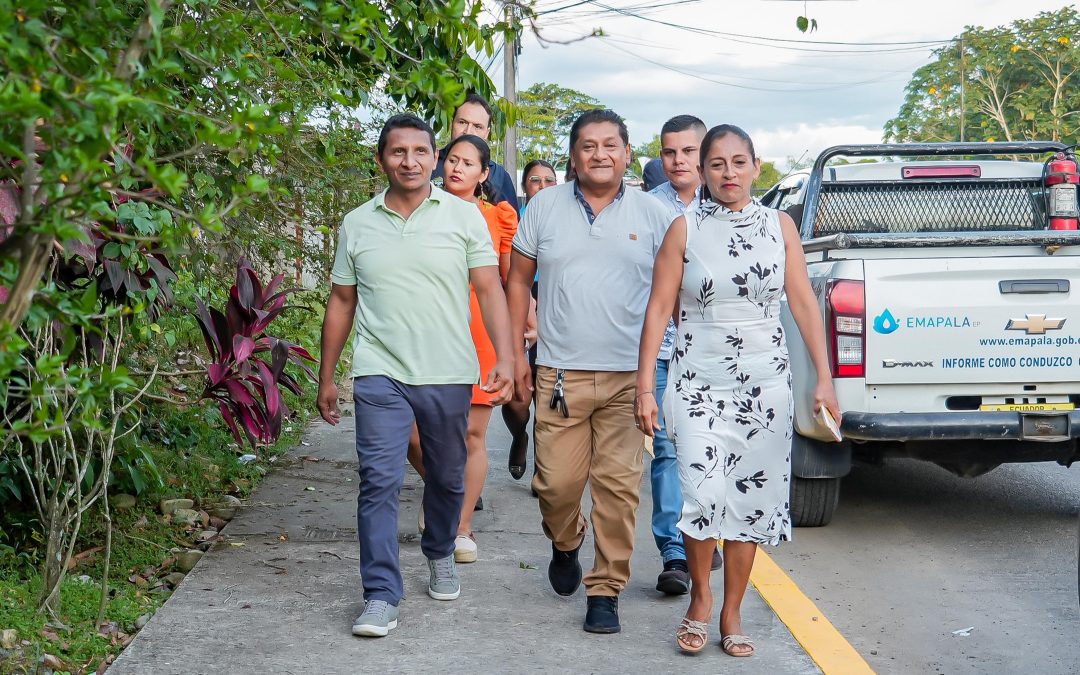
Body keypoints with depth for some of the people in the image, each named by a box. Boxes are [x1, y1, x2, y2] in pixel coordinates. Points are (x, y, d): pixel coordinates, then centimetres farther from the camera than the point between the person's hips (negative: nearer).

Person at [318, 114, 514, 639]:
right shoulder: (357, 225, 6)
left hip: (449, 376, 0)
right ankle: (381, 596, -3)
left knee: (447, 478, 14)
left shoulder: (464, 216, 0)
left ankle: (440, 556, 39)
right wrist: (326, 378, 12)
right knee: (379, 482, -7)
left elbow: (489, 290, -3)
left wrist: (505, 358, -15)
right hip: (380, 375, 0)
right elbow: (341, 303, 12)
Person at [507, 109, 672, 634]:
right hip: (559, 372, 1)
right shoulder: (544, 207, 7)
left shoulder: (653, 215, 5)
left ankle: (606, 590, 10)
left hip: (629, 376, -1)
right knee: (556, 483, 2)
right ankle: (565, 546, 35)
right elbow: (518, 281, 11)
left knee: (619, 485, -3)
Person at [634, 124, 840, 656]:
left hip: (764, 385, 2)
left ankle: (731, 613, 22)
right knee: (705, 498, -15)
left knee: (752, 501, 6)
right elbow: (659, 308, -2)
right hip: (698, 383, -2)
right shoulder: (685, 228, -1)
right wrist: (644, 387, -6)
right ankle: (699, 597, 12)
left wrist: (823, 378, -2)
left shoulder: (779, 225, 4)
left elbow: (803, 302, 4)